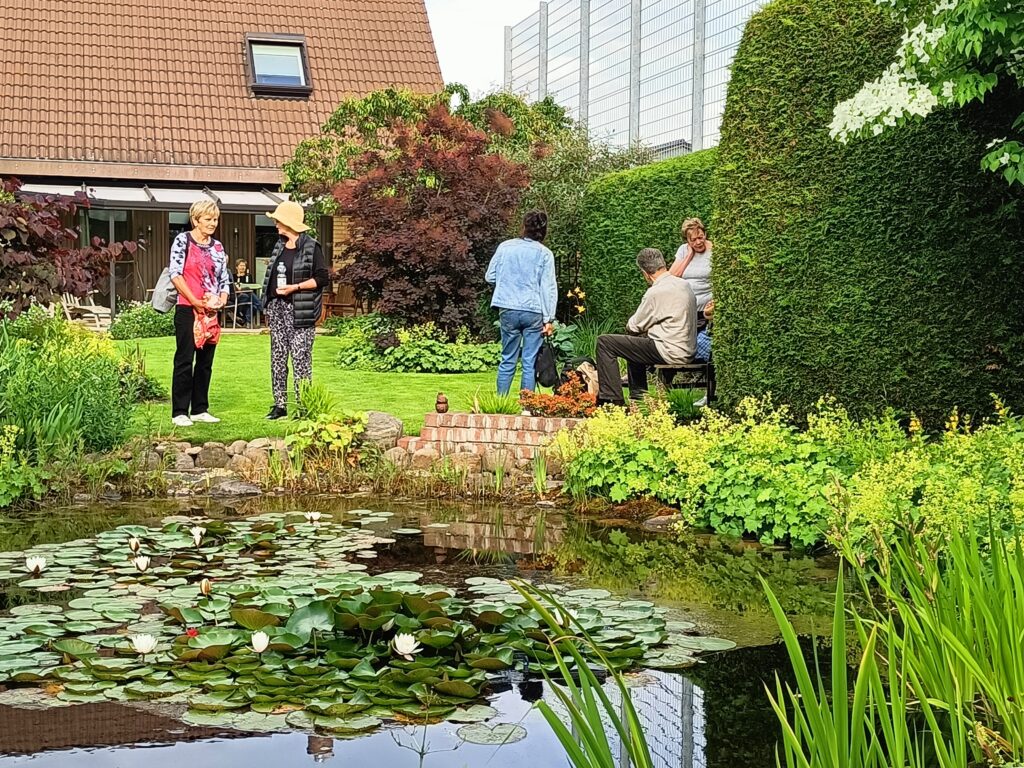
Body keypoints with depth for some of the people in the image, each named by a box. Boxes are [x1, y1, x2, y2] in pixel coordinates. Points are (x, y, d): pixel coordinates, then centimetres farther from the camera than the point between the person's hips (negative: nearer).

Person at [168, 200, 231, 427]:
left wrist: (222, 299, -4)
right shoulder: (182, 241, -4)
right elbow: (175, 274, -11)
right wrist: (195, 301, -15)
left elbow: (224, 278, 15)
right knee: (184, 360, -4)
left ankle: (200, 410, 17)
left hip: (210, 312, 6)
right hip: (187, 310, -6)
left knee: (205, 362, 9)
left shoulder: (217, 247, 13)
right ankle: (179, 412, 1)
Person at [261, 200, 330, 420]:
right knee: (278, 357, 8)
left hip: (299, 311, -7)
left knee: (300, 358, -7)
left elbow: (322, 278, -11)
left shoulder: (311, 247, -7)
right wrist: (268, 307, 17)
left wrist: (295, 287, -17)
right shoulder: (280, 246, 15)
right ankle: (280, 404, 15)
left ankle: (303, 405, 0)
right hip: (277, 308, 7)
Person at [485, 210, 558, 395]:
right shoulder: (545, 253, -3)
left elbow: (490, 277, 6)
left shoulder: (505, 247, 1)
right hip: (533, 312, -2)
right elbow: (548, 288, -5)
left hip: (508, 310, 2)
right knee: (529, 363, 3)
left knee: (507, 360, 11)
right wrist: (549, 319, -3)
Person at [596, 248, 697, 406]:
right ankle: (638, 397, 36)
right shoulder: (684, 284, 8)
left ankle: (613, 399, -8)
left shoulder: (656, 292, -18)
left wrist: (630, 324, 15)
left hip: (670, 352, -9)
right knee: (634, 343, 35)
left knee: (604, 342, -7)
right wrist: (647, 326, 18)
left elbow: (634, 326, -7)